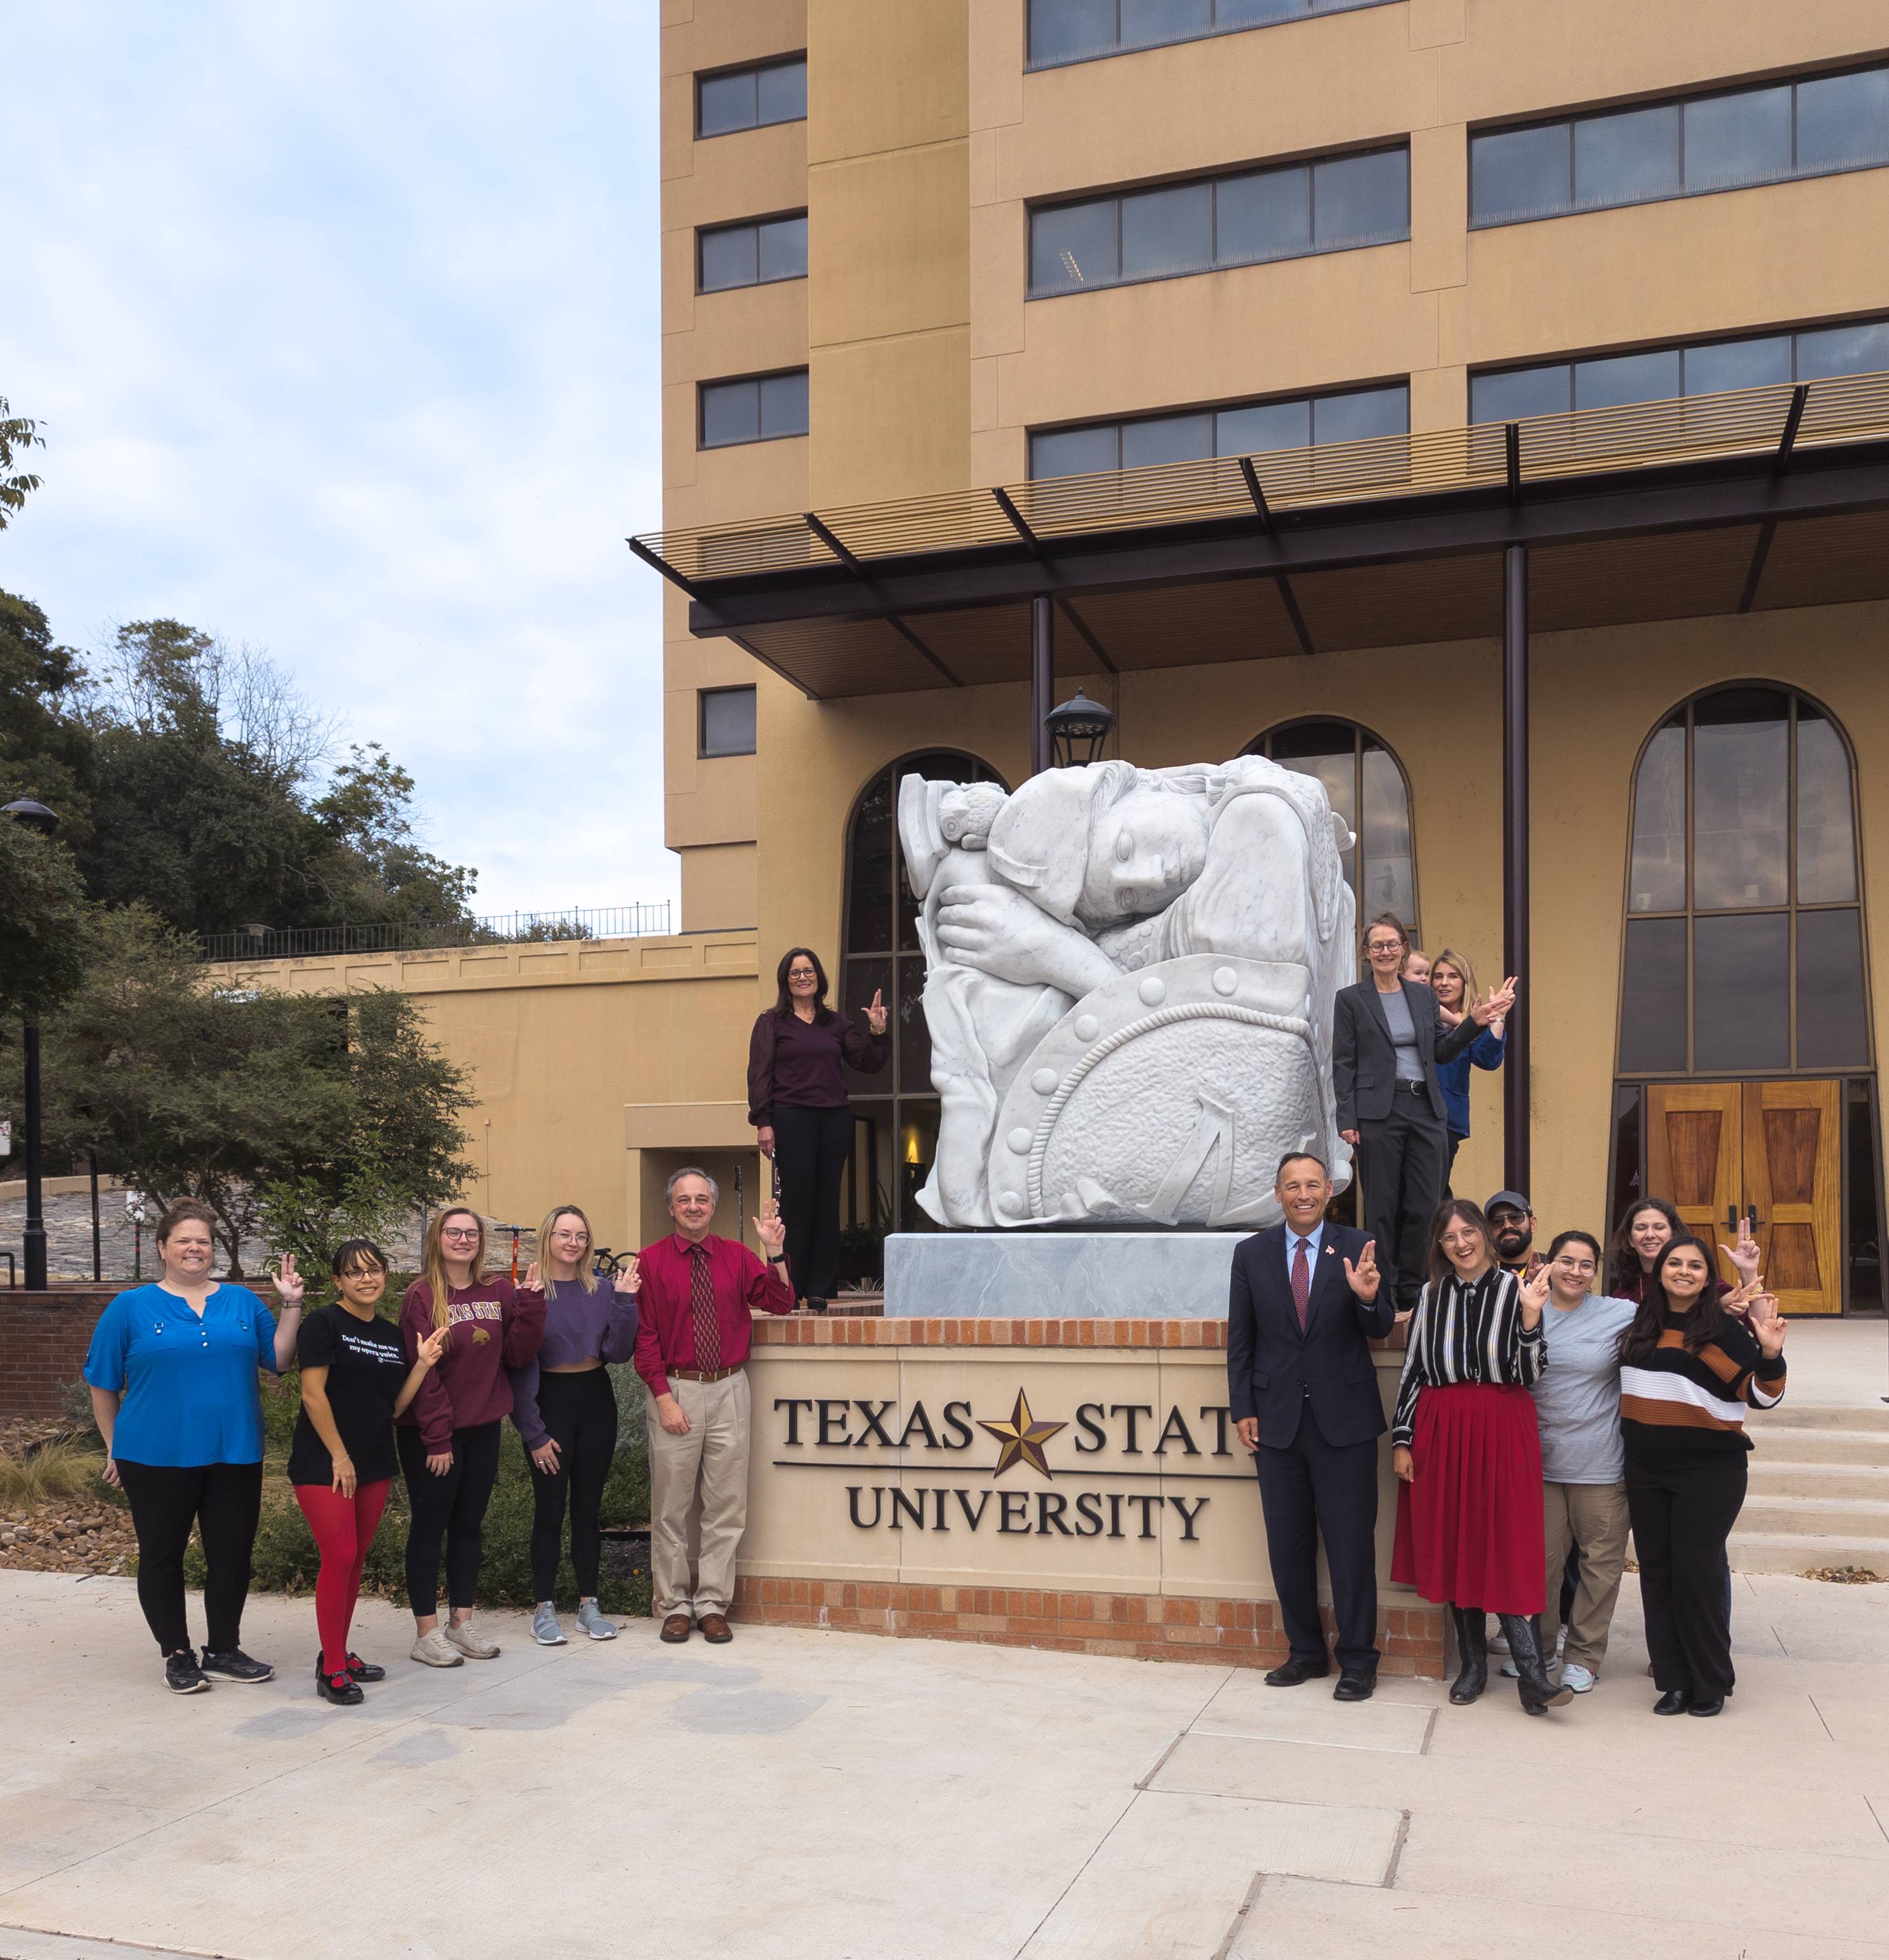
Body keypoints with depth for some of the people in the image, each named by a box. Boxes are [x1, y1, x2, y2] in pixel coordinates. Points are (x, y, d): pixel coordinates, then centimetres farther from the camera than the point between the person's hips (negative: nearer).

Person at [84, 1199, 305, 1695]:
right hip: (157, 1456, -2)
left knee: (232, 1555, 8)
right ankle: (177, 1655, 23)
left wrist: (291, 1305, -2)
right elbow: (103, 1383, 4)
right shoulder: (131, 1308, 0)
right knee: (162, 1556, 8)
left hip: (234, 1454, 3)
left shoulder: (242, 1301, 8)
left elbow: (278, 1359, 7)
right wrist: (114, 1446, 5)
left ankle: (223, 1652, 23)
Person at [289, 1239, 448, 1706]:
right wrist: (339, 1456, -15)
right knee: (339, 1557, -10)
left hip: (374, 1463, 7)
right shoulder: (324, 1323, -8)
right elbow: (313, 1392, -14)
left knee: (356, 1561, 10)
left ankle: (338, 1655, 21)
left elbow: (394, 1407, 10)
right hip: (323, 1462, -7)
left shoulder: (392, 1335, 11)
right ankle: (332, 1671, -1)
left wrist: (423, 1364, -2)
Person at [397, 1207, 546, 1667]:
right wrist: (437, 1436, -15)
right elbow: (422, 1372, -13)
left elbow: (517, 1355, 0)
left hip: (483, 1428, 5)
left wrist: (531, 1304, -11)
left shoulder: (500, 1292, 5)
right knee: (430, 1526, 3)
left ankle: (461, 1622, 23)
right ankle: (426, 1633, 12)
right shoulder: (422, 1297, -10)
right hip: (429, 1434, -5)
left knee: (469, 1525, 12)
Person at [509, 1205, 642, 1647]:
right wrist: (534, 1433, -11)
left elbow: (618, 1352, -1)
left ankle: (589, 1605, 21)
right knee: (550, 1510, 2)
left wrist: (624, 1302, -13)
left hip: (595, 1400, 4)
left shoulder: (600, 1291, 4)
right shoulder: (530, 1293, -9)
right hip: (550, 1403, -4)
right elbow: (519, 1367, -9)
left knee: (589, 1508, 11)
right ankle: (544, 1610, 14)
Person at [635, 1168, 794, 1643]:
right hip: (675, 1391, -2)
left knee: (725, 1505, 6)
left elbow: (780, 1304, -1)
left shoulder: (736, 1256, 6)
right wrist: (664, 1398, -10)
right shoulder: (651, 1261, -1)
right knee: (672, 1506, 5)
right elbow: (645, 1337, -4)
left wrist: (775, 1251, -13)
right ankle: (675, 1605, 18)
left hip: (729, 1390, 2)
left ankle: (713, 1604, 16)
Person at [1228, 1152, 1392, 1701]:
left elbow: (1381, 1330, -3)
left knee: (1351, 1543, 2)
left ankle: (1358, 1661, 14)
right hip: (1277, 1419, 2)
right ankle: (1306, 1652, 25)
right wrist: (1243, 1409, 1)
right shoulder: (1251, 1253, 4)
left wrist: (1367, 1298, -24)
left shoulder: (1358, 1249, -1)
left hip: (1343, 1418, -2)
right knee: (1288, 1544, 11)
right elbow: (1240, 1339, 6)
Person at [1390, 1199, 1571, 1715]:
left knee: (1508, 1546, -6)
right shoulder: (1432, 1295, 6)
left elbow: (1528, 1376, -6)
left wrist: (1530, 1318, -20)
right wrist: (1402, 1439, 4)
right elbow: (1412, 1370, 8)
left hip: (1502, 1432, -3)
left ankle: (1531, 1674, -5)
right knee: (1453, 1545, 7)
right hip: (1441, 1433, 3)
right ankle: (1473, 1663, 18)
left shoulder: (1516, 1290, -2)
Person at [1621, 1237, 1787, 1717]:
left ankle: (1711, 1684, 12)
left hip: (1708, 1470, -5)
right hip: (1646, 1470, 5)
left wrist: (1770, 1354, -25)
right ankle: (1674, 1681, 17)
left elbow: (1761, 1395, -11)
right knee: (1656, 1573, 7)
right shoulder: (1640, 1323, 8)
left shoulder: (1723, 1326, -7)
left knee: (1696, 1572, -4)